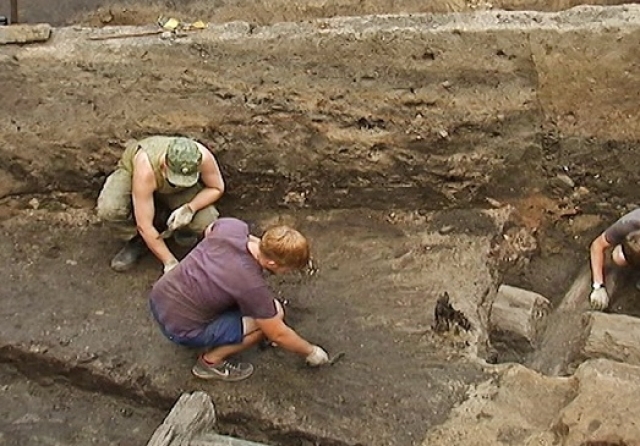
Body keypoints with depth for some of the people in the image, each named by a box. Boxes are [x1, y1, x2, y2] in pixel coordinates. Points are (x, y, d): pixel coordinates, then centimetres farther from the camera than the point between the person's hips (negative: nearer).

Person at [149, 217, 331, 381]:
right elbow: (278, 335, -12)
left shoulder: (233, 226, -12)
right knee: (274, 314, -8)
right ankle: (211, 361, 3)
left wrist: (258, 241, 12)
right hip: (179, 328, -7)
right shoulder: (252, 286, -26)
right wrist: (311, 351, 5)